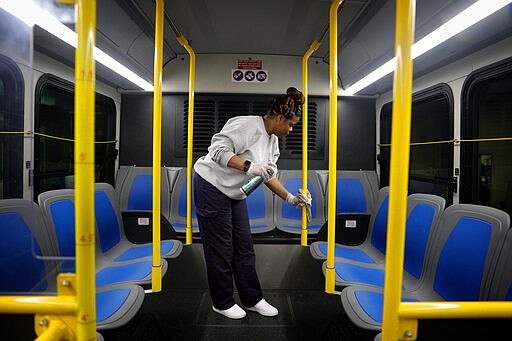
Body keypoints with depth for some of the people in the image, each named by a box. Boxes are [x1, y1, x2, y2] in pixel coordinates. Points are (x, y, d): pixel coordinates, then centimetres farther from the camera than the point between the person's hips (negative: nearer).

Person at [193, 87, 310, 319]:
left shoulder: (272, 140, 7)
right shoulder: (246, 125, -20)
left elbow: (270, 176, 12)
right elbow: (218, 150, -28)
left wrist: (290, 198, 9)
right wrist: (249, 167, -35)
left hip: (235, 194, 9)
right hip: (211, 187, -9)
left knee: (244, 247, 10)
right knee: (220, 248, 2)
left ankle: (252, 299, 23)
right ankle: (222, 303, 20)